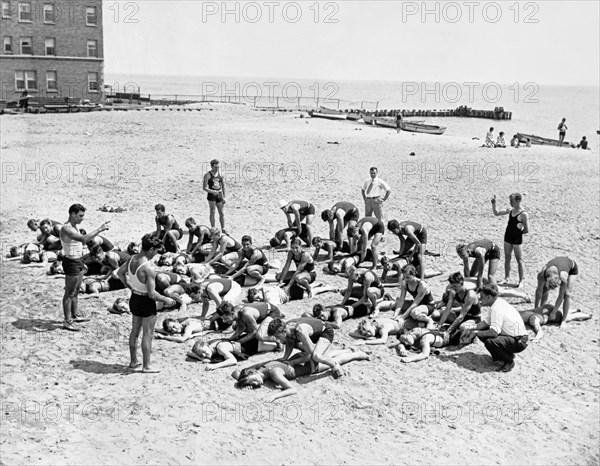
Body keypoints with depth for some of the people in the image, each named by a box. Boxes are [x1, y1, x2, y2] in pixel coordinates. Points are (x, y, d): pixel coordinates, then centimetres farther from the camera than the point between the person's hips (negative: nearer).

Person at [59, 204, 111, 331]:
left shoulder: (74, 227, 9)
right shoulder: (66, 229, -23)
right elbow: (83, 239, -38)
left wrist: (81, 262, 22)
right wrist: (100, 229, -35)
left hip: (78, 261, 10)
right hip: (71, 262, -10)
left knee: (75, 291, 21)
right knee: (69, 293, -1)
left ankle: (75, 315, 35)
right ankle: (67, 322, 7)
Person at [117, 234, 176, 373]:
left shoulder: (132, 259, -3)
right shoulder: (148, 268, -29)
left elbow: (120, 272, 16)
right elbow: (152, 294, -28)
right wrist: (166, 300, -13)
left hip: (134, 298, 8)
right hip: (146, 302, -8)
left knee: (135, 331, 21)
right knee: (148, 334, 5)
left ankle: (133, 361, 33)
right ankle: (146, 366, 14)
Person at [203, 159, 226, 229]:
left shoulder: (220, 174, 6)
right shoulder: (208, 175, -7)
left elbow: (223, 186, 13)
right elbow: (204, 187, -10)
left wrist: (224, 197, 10)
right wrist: (212, 191, -25)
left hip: (219, 195, 4)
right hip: (211, 195, -4)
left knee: (222, 213, 6)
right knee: (212, 212, -2)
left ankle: (223, 229, 14)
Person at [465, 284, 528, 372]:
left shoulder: (497, 309, -26)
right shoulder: (499, 302, 4)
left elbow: (494, 332, -32)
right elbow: (485, 322, 10)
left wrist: (476, 333, -19)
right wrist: (471, 330, -3)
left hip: (519, 342, -10)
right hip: (511, 335, 10)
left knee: (490, 342, -31)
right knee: (482, 331, 5)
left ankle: (509, 361, -6)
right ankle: (498, 355, 18)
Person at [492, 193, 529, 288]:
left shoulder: (524, 214, -16)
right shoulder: (510, 210, 4)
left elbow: (526, 230, -14)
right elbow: (496, 213, 13)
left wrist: (517, 233, -1)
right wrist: (493, 204, -1)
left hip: (517, 239, -7)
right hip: (508, 237, 7)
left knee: (519, 260, 3)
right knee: (507, 258, 13)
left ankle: (521, 281, 9)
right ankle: (507, 278, 23)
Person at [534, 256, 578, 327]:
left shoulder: (563, 279, -44)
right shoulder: (541, 274, -36)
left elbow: (561, 296, -31)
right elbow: (539, 290, -22)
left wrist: (553, 312, -23)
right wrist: (536, 308, -14)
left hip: (572, 268, -4)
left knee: (566, 294, -19)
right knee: (544, 290, -3)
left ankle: (564, 320, -11)